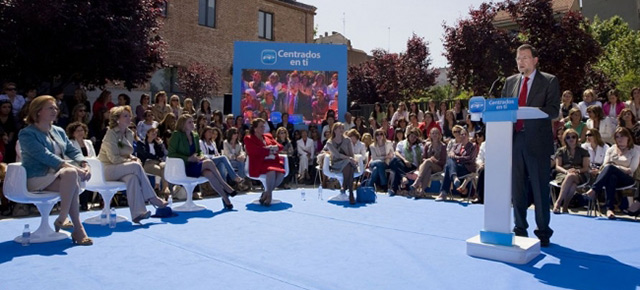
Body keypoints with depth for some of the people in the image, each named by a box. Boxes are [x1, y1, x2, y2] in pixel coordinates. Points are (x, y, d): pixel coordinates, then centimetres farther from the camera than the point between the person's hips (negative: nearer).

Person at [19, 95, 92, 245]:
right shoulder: (27, 134, -5)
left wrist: (84, 164, -13)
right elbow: (44, 155, -20)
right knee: (71, 174, -33)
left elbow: (73, 151, 10)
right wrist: (71, 167, -31)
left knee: (73, 175, -30)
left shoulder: (59, 131, 17)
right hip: (37, 178, -6)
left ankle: (62, 219, -24)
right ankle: (78, 228, -31)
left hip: (58, 174, 6)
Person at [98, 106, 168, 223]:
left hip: (122, 167, 6)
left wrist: (133, 158, -4)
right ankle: (152, 198, -25)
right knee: (136, 166, -32)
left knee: (132, 177, -32)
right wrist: (132, 161, -17)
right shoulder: (111, 133, -11)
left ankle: (137, 213, -40)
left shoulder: (129, 134, 11)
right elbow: (114, 158, -17)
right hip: (107, 169, -6)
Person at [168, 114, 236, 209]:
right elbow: (171, 153, -13)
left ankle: (225, 197, -24)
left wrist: (200, 156, -4)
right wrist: (188, 158, -21)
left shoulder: (195, 136, 11)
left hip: (195, 165, 5)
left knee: (209, 174, -30)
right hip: (183, 167, -5)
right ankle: (226, 186, -17)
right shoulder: (177, 135, -8)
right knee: (209, 163, -29)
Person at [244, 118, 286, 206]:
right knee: (271, 172, -37)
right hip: (259, 164, -5)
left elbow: (280, 146, 17)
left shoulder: (268, 136, 25)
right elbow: (254, 151, -8)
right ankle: (269, 195, -22)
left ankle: (266, 193, -9)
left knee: (281, 174, -26)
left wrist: (270, 147, -5)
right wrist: (269, 149, -1)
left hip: (273, 162, 5)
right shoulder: (249, 139, 9)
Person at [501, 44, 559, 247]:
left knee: (540, 189, 1)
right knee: (517, 188, 10)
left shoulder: (549, 81, 2)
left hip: (537, 142, -4)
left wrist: (531, 111, -23)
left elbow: (553, 111, -7)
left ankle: (543, 232, 14)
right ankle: (520, 229, 22)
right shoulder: (510, 82, 15)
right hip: (514, 140, 4)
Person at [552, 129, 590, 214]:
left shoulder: (583, 151, 17)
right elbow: (557, 166, 5)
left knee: (571, 177, -39)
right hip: (563, 174, 0)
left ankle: (558, 202, -38)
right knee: (572, 184, -38)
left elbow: (586, 168, 8)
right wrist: (566, 171, -16)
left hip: (579, 176, 0)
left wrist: (578, 170, -14)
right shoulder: (561, 151, 17)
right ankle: (565, 206, -37)